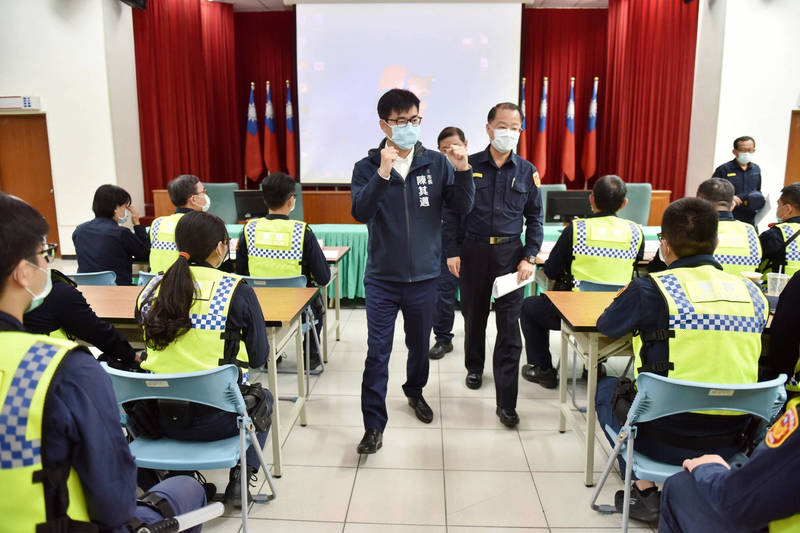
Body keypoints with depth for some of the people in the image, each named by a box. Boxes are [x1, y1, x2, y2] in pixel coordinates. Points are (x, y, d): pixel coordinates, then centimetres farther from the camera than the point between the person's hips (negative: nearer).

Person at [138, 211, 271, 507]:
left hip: (160, 417, 5)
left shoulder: (151, 289, -1)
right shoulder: (237, 291, -13)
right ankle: (239, 479, 16)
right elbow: (258, 357, -5)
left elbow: (153, 346, 13)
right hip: (214, 419, -4)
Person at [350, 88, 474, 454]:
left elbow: (462, 207, -5)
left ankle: (415, 393, 46)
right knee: (377, 353, 0)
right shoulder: (367, 167, -5)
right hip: (382, 278, -2)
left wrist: (462, 171, -21)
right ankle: (374, 424, 13)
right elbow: (360, 212, -19)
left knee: (420, 345, 19)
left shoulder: (436, 163, -1)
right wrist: (383, 173, -31)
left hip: (424, 277, 2)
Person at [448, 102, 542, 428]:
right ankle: (474, 367, 42)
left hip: (510, 253, 0)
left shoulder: (527, 171, 4)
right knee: (474, 315, 15)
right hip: (473, 251, 0)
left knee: (509, 328, -3)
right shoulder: (469, 166, 0)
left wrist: (529, 257, -2)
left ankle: (506, 403, 1)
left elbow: (534, 218, 8)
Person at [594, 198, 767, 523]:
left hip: (665, 440, -5)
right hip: (733, 443, 5)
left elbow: (606, 326, 3)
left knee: (606, 387, 24)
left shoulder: (649, 290, -15)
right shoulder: (752, 293, -1)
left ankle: (644, 492, 17)